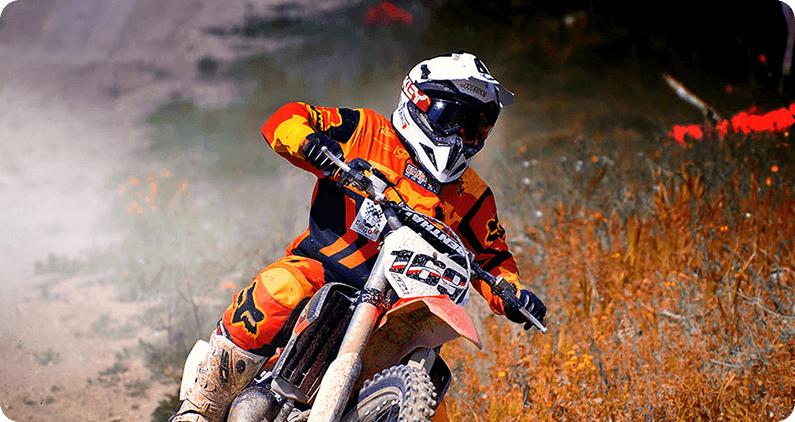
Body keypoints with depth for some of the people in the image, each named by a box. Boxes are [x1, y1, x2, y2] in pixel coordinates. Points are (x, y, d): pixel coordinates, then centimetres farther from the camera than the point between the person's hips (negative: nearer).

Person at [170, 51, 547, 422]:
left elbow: (490, 258, 18)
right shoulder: (367, 133, 2)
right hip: (321, 264, -3)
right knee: (278, 293, -35)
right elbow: (284, 120, -4)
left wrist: (513, 295, -4)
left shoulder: (472, 196, 13)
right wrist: (310, 142, -27)